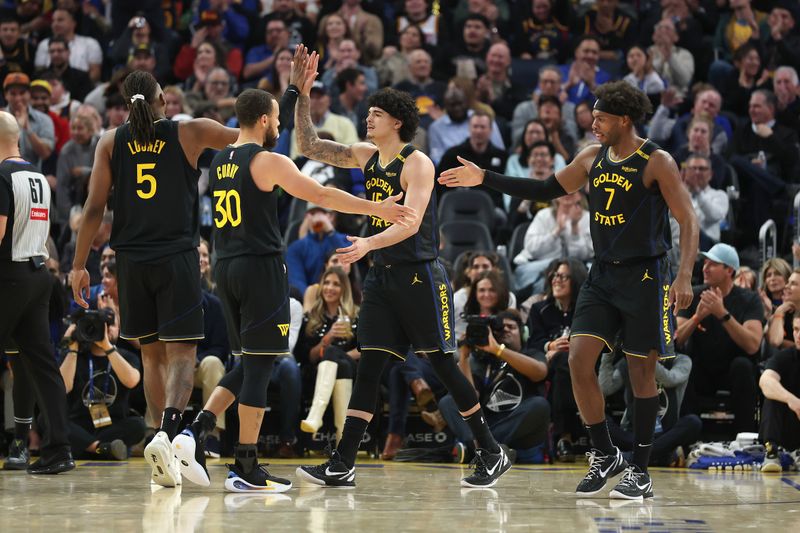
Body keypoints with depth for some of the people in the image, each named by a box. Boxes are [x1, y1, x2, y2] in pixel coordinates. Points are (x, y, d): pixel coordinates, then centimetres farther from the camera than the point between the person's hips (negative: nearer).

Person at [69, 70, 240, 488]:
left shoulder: (110, 142, 4)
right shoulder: (190, 133, 0)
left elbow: (94, 208, 0)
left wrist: (79, 265, 5)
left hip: (132, 261, 2)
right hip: (177, 257, -2)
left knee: (152, 355, 13)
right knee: (181, 354, -3)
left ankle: (168, 450, 13)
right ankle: (167, 434, -27)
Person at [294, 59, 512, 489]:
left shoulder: (417, 163, -11)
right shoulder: (366, 156, 10)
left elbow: (410, 223, -23)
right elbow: (309, 147, 12)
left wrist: (369, 243, -38)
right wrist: (302, 96, 1)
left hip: (418, 274, -7)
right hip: (382, 275, 7)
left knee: (443, 364, -2)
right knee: (368, 366, 0)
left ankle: (492, 453, 9)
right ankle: (342, 465, -4)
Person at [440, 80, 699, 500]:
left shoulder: (656, 162, -11)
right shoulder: (593, 159, 8)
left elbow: (688, 220, -14)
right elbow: (546, 190, 16)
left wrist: (684, 277, -26)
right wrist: (485, 179, 9)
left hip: (644, 276, -6)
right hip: (602, 275, 6)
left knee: (641, 371, 0)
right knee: (579, 358, -7)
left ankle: (640, 473, 10)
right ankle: (605, 456, 7)